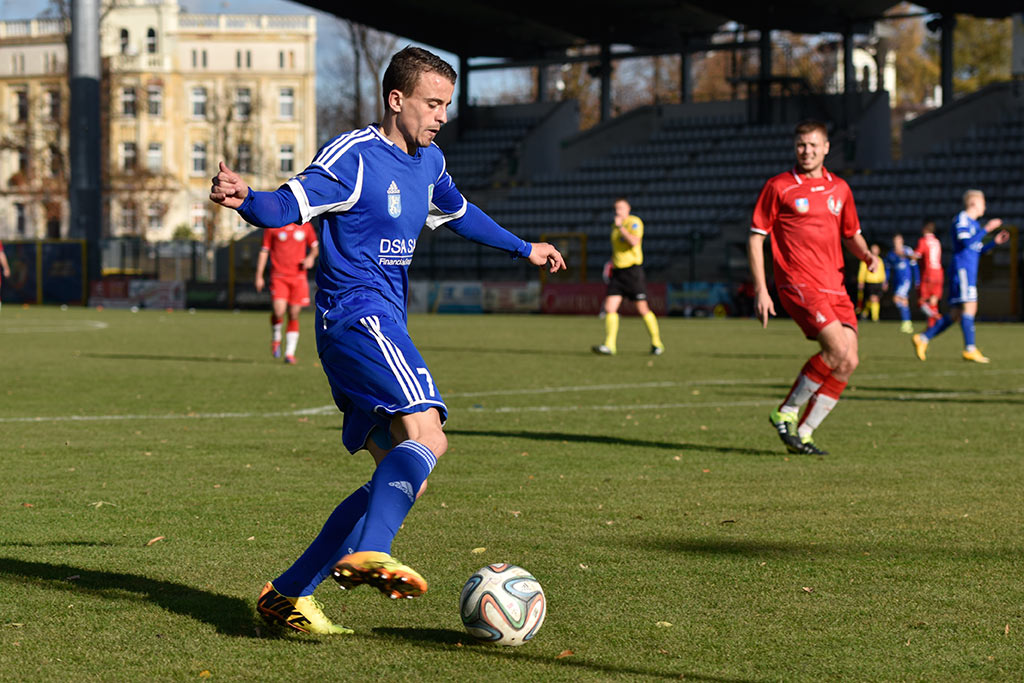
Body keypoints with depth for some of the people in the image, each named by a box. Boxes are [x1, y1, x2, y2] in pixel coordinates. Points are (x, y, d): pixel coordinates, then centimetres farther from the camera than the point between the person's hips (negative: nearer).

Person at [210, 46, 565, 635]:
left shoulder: (428, 162, 17)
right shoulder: (353, 156, -9)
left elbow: (459, 214, 37)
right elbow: (287, 206, -19)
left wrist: (524, 249, 46)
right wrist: (243, 199, -40)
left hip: (384, 326, 9)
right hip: (357, 315, -9)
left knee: (403, 474, 7)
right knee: (426, 433, -28)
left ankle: (289, 594, 9)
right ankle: (369, 553, -41)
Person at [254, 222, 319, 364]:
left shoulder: (306, 226, 7)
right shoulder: (272, 227, 2)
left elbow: (315, 246, 19)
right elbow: (264, 251, 6)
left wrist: (311, 256, -4)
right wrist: (259, 276, 3)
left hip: (298, 277, 2)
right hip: (278, 277, -2)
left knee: (294, 316, 2)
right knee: (278, 312, -19)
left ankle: (290, 353, 11)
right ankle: (275, 339, 10)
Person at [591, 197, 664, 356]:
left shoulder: (634, 222, -8)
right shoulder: (615, 225, 16)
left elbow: (634, 242, -25)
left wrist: (620, 226, -20)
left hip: (633, 270, -7)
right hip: (617, 271, 7)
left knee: (642, 309, -2)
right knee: (609, 308, -8)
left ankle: (657, 343, 13)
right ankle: (610, 346, -11)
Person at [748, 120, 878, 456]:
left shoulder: (840, 188, 15)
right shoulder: (778, 187, 0)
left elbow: (851, 234, 26)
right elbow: (755, 237, 0)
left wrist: (866, 254, 3)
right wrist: (760, 290, -7)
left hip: (835, 286, 6)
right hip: (799, 283, -6)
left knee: (847, 364, -3)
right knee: (838, 350, -21)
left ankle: (802, 433, 8)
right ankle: (786, 413, -4)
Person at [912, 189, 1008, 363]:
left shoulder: (973, 223, 24)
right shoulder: (961, 219, -5)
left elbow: (978, 251, 27)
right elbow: (966, 243, -18)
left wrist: (995, 242, 17)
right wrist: (987, 229, -16)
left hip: (969, 271, 10)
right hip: (962, 268, -10)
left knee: (955, 314, 5)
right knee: (969, 306, -15)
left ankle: (923, 339, 7)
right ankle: (970, 349, -19)